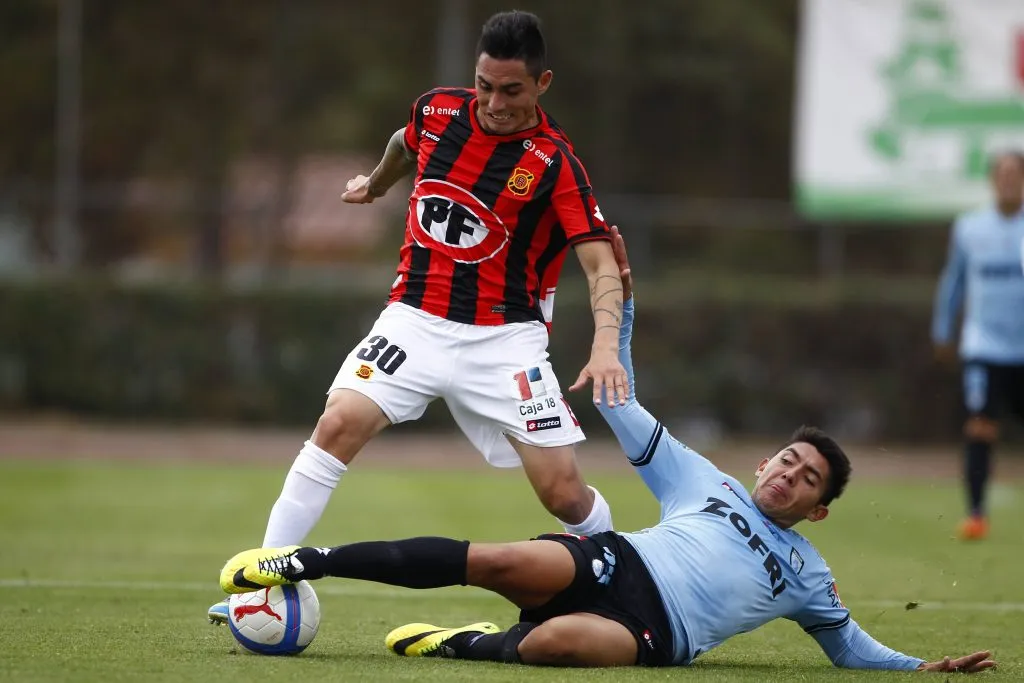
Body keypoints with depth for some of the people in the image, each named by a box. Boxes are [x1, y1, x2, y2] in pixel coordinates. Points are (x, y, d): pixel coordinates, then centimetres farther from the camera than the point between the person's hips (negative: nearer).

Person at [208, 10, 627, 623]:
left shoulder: (554, 162, -13)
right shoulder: (439, 112, -1)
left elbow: (602, 263, -19)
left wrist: (606, 344, -36)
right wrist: (377, 182, 44)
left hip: (504, 337, -2)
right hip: (417, 318, 3)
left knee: (564, 492, -9)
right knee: (340, 424, -20)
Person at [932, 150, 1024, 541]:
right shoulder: (969, 229, 4)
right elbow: (953, 280, 17)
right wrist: (941, 332, 21)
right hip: (984, 347, 0)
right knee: (980, 428, -11)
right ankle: (975, 513, -6)